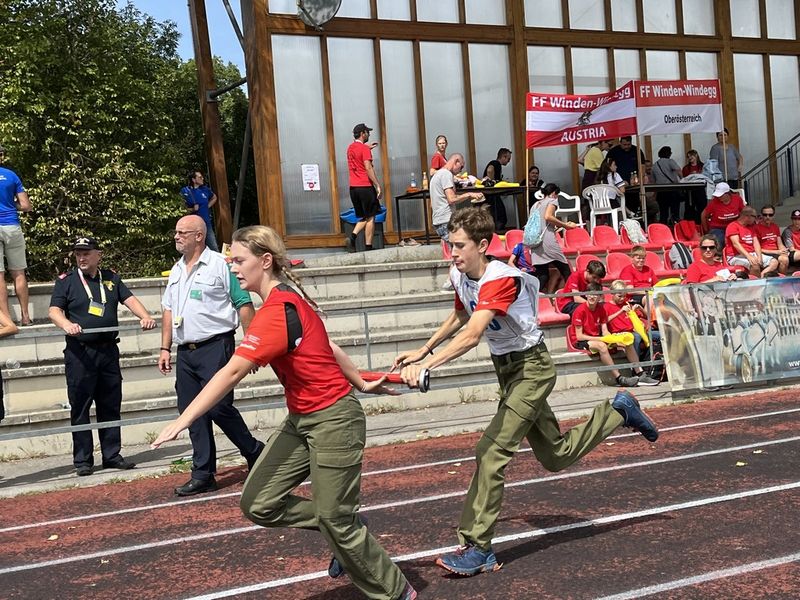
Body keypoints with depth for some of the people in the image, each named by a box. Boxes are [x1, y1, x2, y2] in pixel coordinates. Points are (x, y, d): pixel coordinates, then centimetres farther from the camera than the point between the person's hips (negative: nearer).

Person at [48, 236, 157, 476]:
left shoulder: (111, 278, 14)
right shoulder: (66, 281, 4)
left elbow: (129, 299, 4)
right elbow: (54, 310, -7)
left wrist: (145, 317, -15)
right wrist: (66, 324, -29)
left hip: (109, 351, 3)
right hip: (79, 352, -3)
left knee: (110, 406, 8)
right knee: (80, 408, 0)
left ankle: (112, 455, 17)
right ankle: (82, 460, 7)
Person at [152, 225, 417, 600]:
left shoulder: (277, 311, -22)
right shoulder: (287, 300, 7)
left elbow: (232, 373, -26)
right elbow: (326, 348, 17)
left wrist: (182, 421, -25)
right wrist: (361, 383, 27)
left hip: (332, 420, -9)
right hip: (301, 420, 9)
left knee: (336, 523, 2)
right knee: (258, 504, 2)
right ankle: (345, 536, 20)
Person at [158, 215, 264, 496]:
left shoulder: (220, 264, -6)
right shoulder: (176, 270, 16)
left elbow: (244, 304, -7)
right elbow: (168, 310, 21)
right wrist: (165, 348, 15)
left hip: (215, 347, -7)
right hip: (186, 353, 7)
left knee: (219, 407, -11)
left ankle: (256, 454, 11)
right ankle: (203, 475, 14)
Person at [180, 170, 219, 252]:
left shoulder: (205, 189, 6)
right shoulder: (185, 191, -7)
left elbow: (214, 198, 26)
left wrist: (208, 206, 12)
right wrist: (191, 209, -20)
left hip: (207, 224, 4)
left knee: (214, 248, 7)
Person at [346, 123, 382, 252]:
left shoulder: (350, 148, 13)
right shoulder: (364, 149, -10)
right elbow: (368, 168, -17)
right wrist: (377, 185, -16)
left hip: (353, 187, 7)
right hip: (365, 186, -7)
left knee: (363, 217, 15)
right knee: (370, 218, 0)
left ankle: (352, 236, -6)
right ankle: (368, 247, 0)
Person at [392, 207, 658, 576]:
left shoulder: (501, 279, -29)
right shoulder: (458, 275, -4)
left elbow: (472, 335, -42)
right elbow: (459, 317, 18)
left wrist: (426, 366, -50)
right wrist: (423, 350, 11)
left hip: (530, 368, -9)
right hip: (507, 369, 9)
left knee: (491, 452, -16)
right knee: (555, 457, 17)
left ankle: (477, 549, -6)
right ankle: (619, 411, 37)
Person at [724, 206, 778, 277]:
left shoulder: (751, 227, 21)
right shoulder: (733, 226, -4)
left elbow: (756, 243, 11)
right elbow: (736, 244, -16)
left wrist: (759, 256, -8)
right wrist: (748, 256, -28)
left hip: (752, 254, 8)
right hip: (737, 256, -8)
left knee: (774, 262, -11)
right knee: (755, 264, -35)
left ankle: (761, 275, -31)